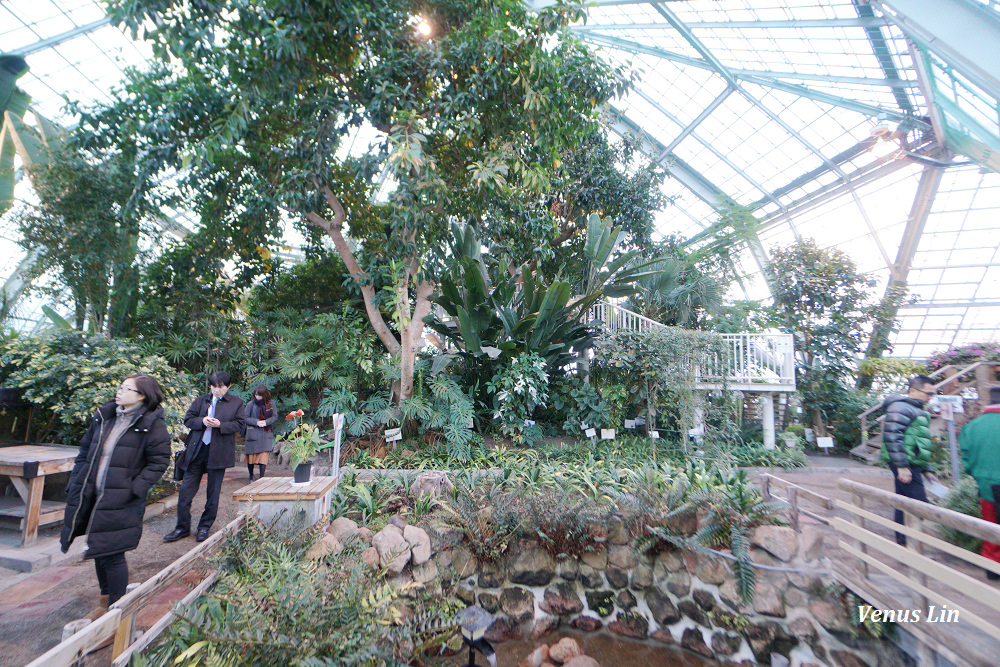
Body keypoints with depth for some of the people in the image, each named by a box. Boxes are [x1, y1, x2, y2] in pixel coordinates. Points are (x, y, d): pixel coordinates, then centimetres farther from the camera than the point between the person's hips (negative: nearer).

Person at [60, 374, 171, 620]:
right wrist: (76, 483, 8)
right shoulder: (103, 416, 7)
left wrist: (134, 489, -17)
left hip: (120, 501, -7)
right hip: (91, 495, 7)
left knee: (111, 554, 1)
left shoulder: (151, 424, -13)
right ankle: (105, 602, 40)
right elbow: (85, 451, 15)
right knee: (98, 551, 20)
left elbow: (159, 462, -13)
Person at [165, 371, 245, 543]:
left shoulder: (236, 403, 2)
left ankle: (205, 527, 24)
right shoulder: (201, 401, 10)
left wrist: (220, 424, -17)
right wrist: (202, 421, -13)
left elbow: (239, 424, -2)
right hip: (196, 452, 3)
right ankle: (182, 528, 23)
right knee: (185, 490, 6)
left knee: (213, 493, 8)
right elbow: (188, 419, 7)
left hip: (218, 453, -2)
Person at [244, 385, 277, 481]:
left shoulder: (270, 404, 0)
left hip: (266, 433, 1)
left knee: (264, 454, -5)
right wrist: (256, 422, -15)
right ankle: (251, 475, 30)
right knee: (251, 455, 8)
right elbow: (245, 418, -1)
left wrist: (266, 422, -12)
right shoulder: (251, 404, -5)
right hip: (253, 432, 0)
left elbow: (275, 416, 6)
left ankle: (261, 476, 3)